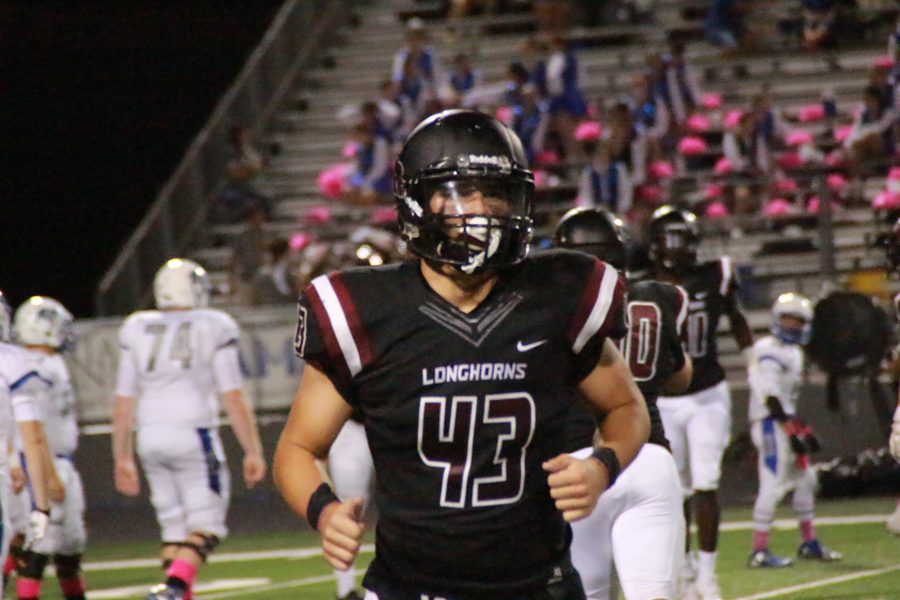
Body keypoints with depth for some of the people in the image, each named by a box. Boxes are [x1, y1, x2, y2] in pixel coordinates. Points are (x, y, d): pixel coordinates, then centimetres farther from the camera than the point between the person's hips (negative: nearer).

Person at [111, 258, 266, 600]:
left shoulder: (137, 331, 9)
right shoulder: (212, 329, -2)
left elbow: (123, 406, 11)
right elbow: (234, 400, -4)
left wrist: (123, 459, 19)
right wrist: (253, 452, 3)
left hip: (150, 435, 4)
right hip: (193, 433, -4)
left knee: (175, 527, 15)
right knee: (204, 527, -1)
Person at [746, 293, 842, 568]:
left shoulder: (793, 352, 18)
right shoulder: (768, 350, -13)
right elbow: (770, 398, -20)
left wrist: (803, 429, 23)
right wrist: (792, 431, -22)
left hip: (785, 422, 10)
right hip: (770, 423, -10)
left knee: (805, 480, 16)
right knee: (772, 485, -12)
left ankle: (809, 543, 26)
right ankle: (759, 551, -12)